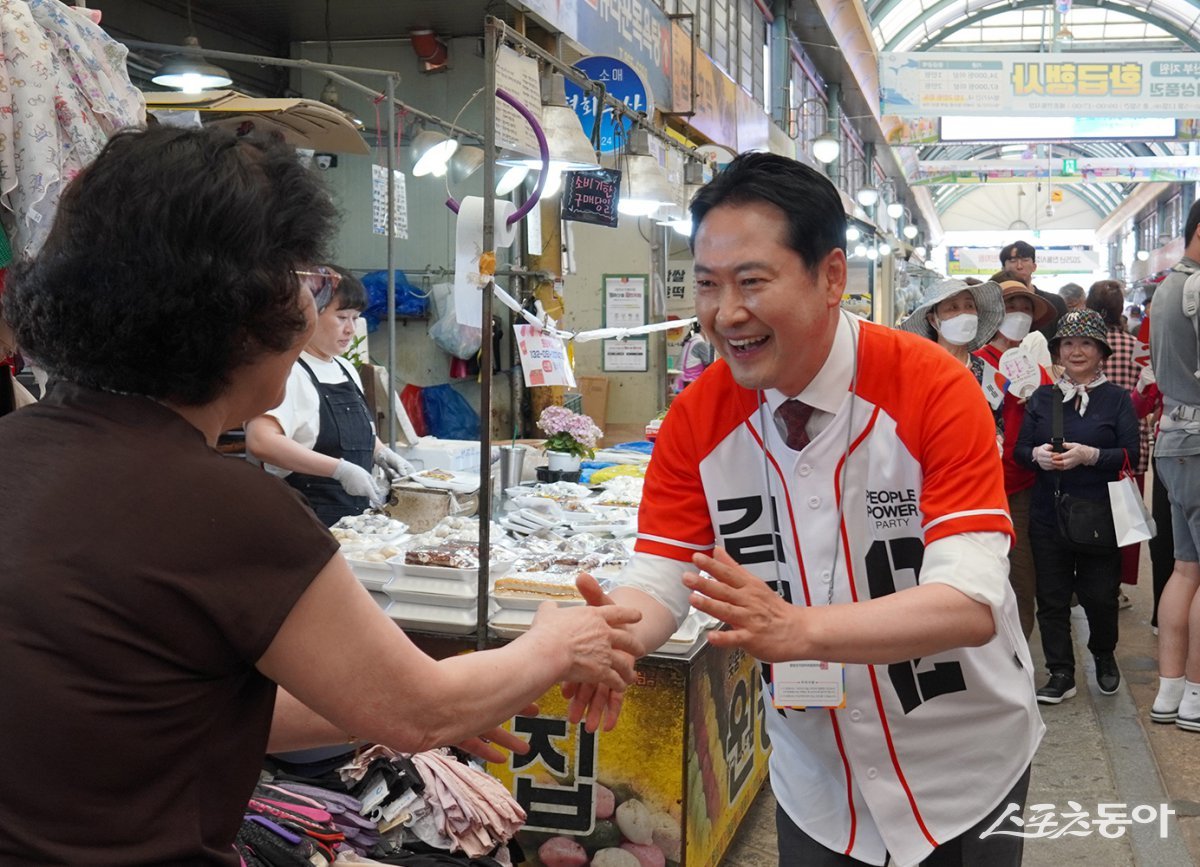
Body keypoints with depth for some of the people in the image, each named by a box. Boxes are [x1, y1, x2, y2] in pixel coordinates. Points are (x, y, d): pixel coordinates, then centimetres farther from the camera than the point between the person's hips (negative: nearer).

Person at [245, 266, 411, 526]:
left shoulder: (346, 369, 11)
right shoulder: (290, 373, -14)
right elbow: (260, 441, -29)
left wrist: (380, 453, 6)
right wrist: (340, 469, -30)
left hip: (355, 515, 7)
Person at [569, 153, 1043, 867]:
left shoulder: (936, 391, -22)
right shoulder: (697, 419, -10)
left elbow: (971, 603, -29)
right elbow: (656, 582, -11)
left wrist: (800, 629, -44)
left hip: (961, 773, -2)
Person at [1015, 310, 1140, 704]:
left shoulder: (1117, 398, 2)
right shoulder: (1041, 398, 10)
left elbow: (1131, 454, -6)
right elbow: (1019, 449, 8)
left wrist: (1089, 455, -21)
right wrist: (1038, 456, -13)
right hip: (1048, 514, 2)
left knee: (1100, 594, 4)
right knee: (1052, 596, 4)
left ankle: (1104, 657, 32)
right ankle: (1061, 674, 15)